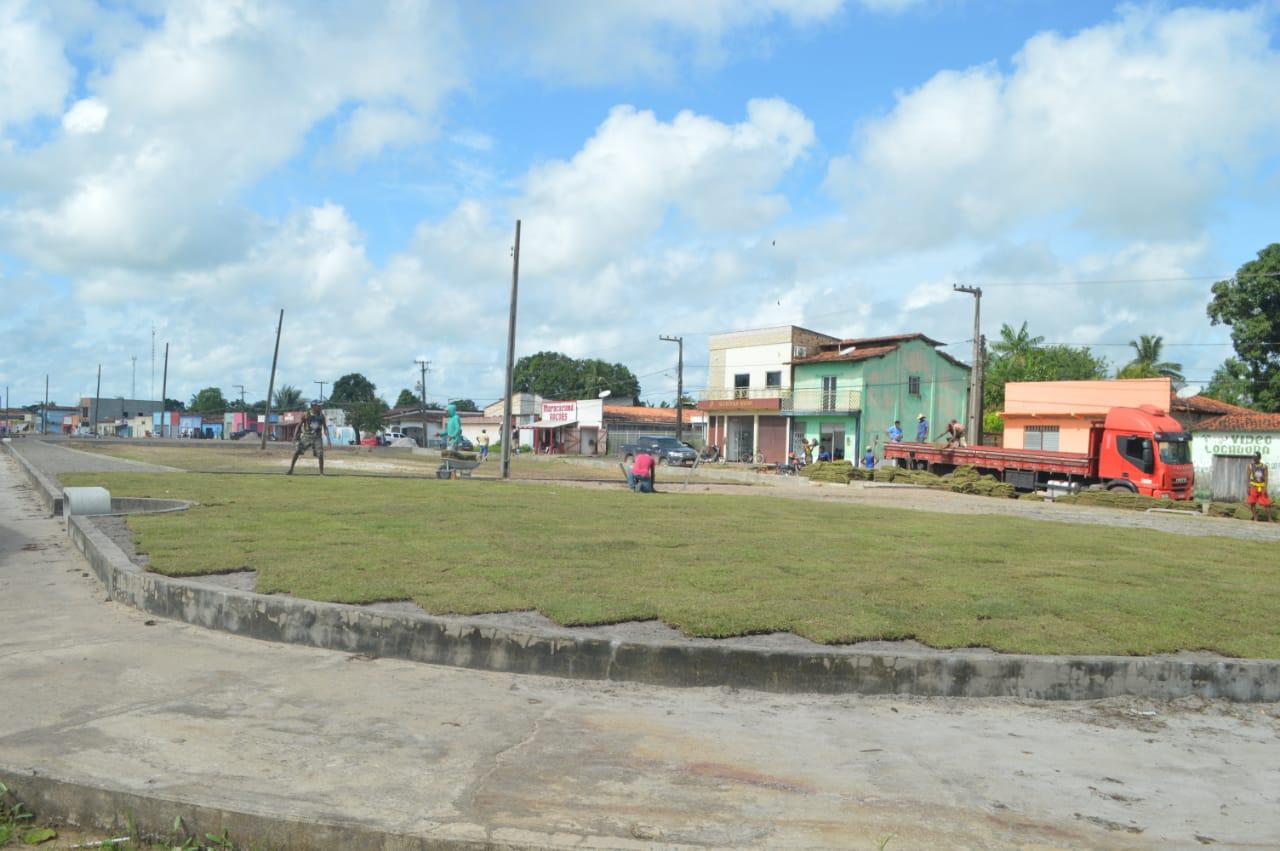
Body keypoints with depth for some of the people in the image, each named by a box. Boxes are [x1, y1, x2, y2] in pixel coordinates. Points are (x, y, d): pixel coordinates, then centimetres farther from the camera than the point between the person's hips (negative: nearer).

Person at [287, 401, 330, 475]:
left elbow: (325, 428, 6)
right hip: (306, 436, -1)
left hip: (317, 438, 1)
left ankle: (322, 472, 4)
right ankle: (291, 470, 6)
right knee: (296, 452, -6)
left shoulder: (321, 416, 2)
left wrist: (329, 441, 1)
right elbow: (299, 426, -1)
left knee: (320, 455, -9)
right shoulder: (306, 415, -5)